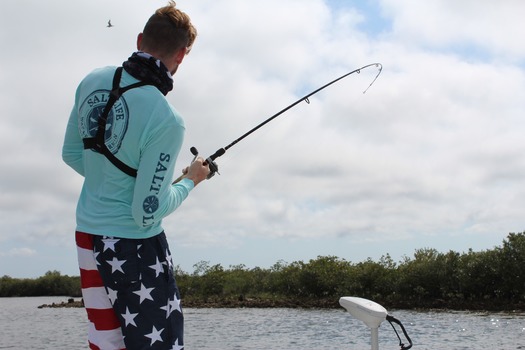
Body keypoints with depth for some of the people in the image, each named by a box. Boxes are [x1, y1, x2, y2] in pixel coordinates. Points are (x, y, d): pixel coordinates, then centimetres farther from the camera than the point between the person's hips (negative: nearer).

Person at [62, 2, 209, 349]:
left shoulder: (93, 81, -2)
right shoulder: (167, 121, -24)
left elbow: (72, 154, 11)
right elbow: (148, 213, -20)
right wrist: (190, 180, -4)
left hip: (88, 237, 8)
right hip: (134, 246, -7)